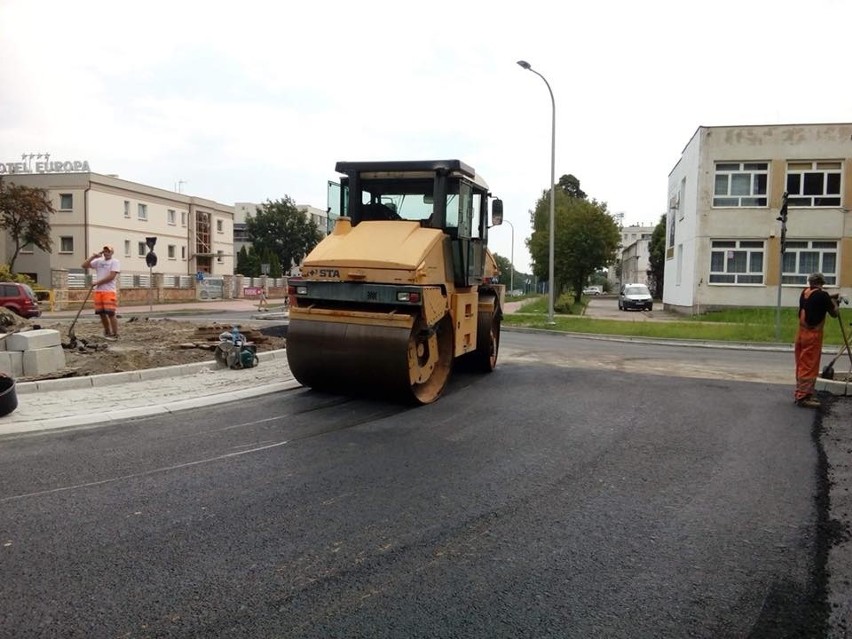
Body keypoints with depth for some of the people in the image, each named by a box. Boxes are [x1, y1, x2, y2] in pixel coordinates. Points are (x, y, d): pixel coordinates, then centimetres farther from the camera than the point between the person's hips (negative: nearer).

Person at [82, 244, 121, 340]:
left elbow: (111, 276, -11)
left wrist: (97, 282, -11)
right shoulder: (98, 261, 17)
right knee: (102, 313, 8)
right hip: (98, 291, 6)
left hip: (109, 291, -6)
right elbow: (84, 265, 12)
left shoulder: (115, 262, -1)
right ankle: (107, 332, 21)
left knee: (110, 313, -11)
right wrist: (93, 257, 3)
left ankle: (115, 334, -5)